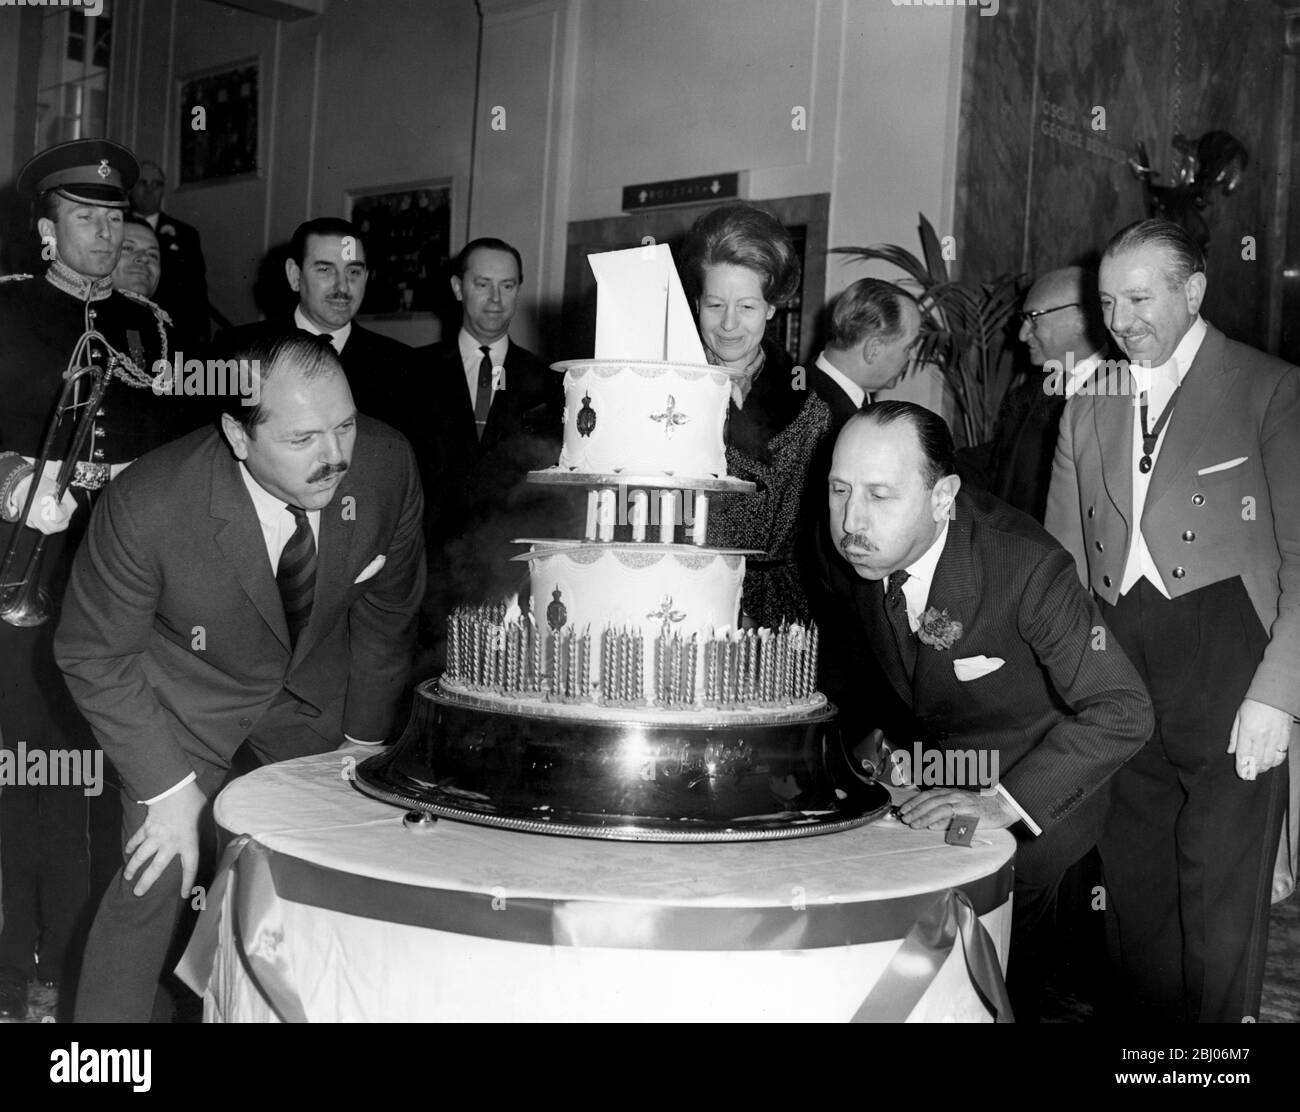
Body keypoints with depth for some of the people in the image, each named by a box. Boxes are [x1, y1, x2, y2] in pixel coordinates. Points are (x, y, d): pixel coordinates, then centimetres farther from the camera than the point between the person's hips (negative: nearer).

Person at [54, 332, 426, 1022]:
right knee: (157, 879, -7)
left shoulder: (386, 464, -25)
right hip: (186, 693, -3)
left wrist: (366, 739, 1)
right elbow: (94, 657, -18)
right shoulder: (147, 505, -34)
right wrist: (170, 787, -19)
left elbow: (387, 609, -7)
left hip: (316, 688, 3)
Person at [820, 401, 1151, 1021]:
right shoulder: (846, 551, -15)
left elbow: (1123, 711, -30)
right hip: (922, 783, 4)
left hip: (1032, 795, -4)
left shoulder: (1024, 564, -31)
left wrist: (1007, 803, -37)